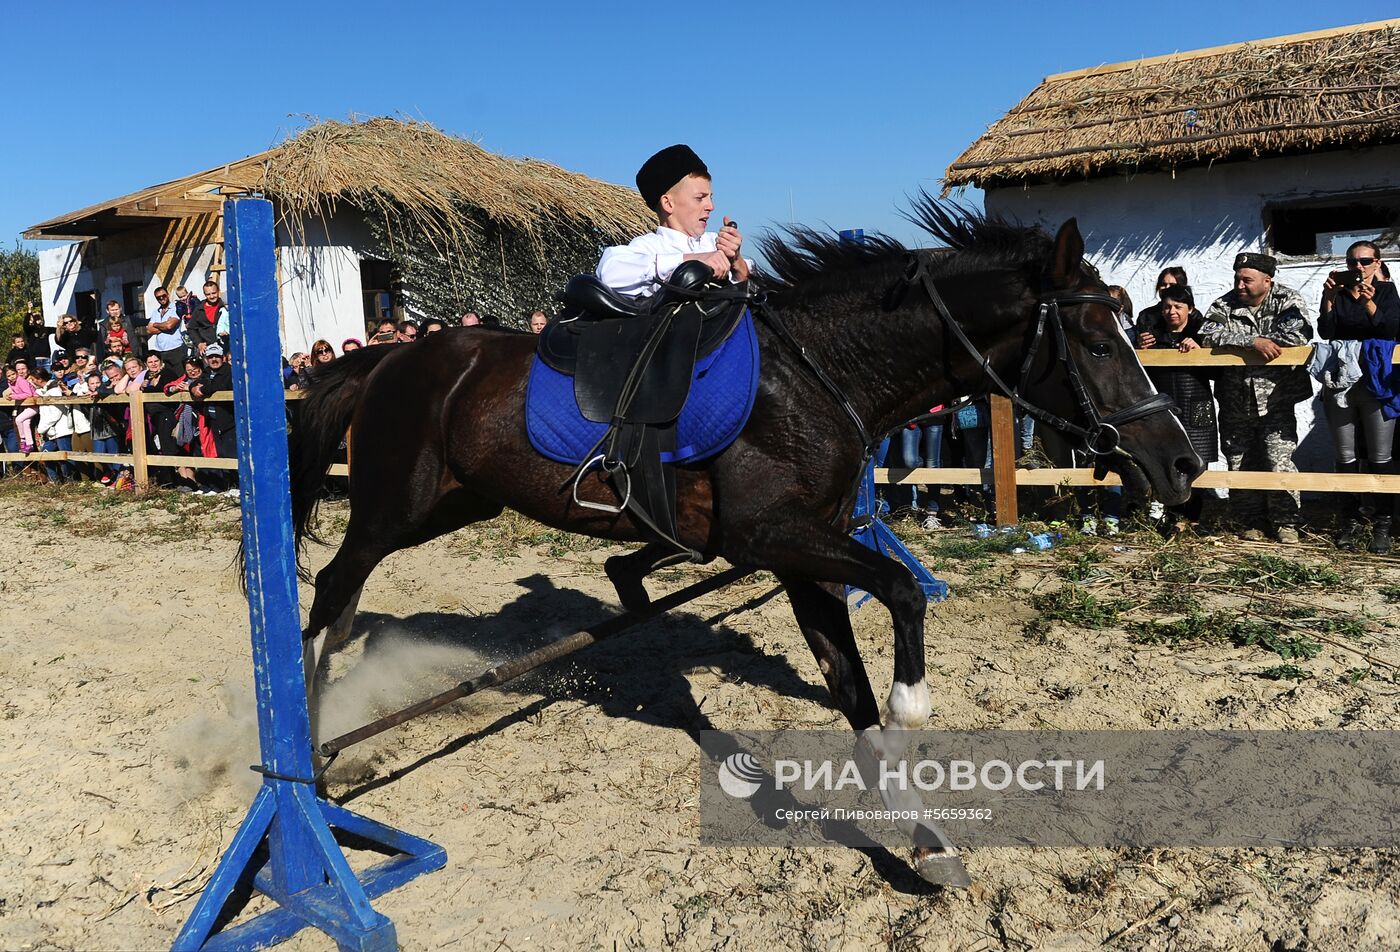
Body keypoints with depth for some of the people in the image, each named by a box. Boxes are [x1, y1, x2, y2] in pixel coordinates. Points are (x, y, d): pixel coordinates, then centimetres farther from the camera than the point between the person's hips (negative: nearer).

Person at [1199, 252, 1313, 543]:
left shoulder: (1288, 301, -4)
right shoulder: (1224, 305, 2)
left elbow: (1299, 335, -22)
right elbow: (1209, 336, -14)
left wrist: (1235, 339, -16)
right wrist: (1253, 341, -26)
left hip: (1275, 400, -3)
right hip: (1235, 402, 3)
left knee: (1279, 461, -7)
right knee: (1239, 465, 9)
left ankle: (1285, 522, 9)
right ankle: (1252, 522, 23)